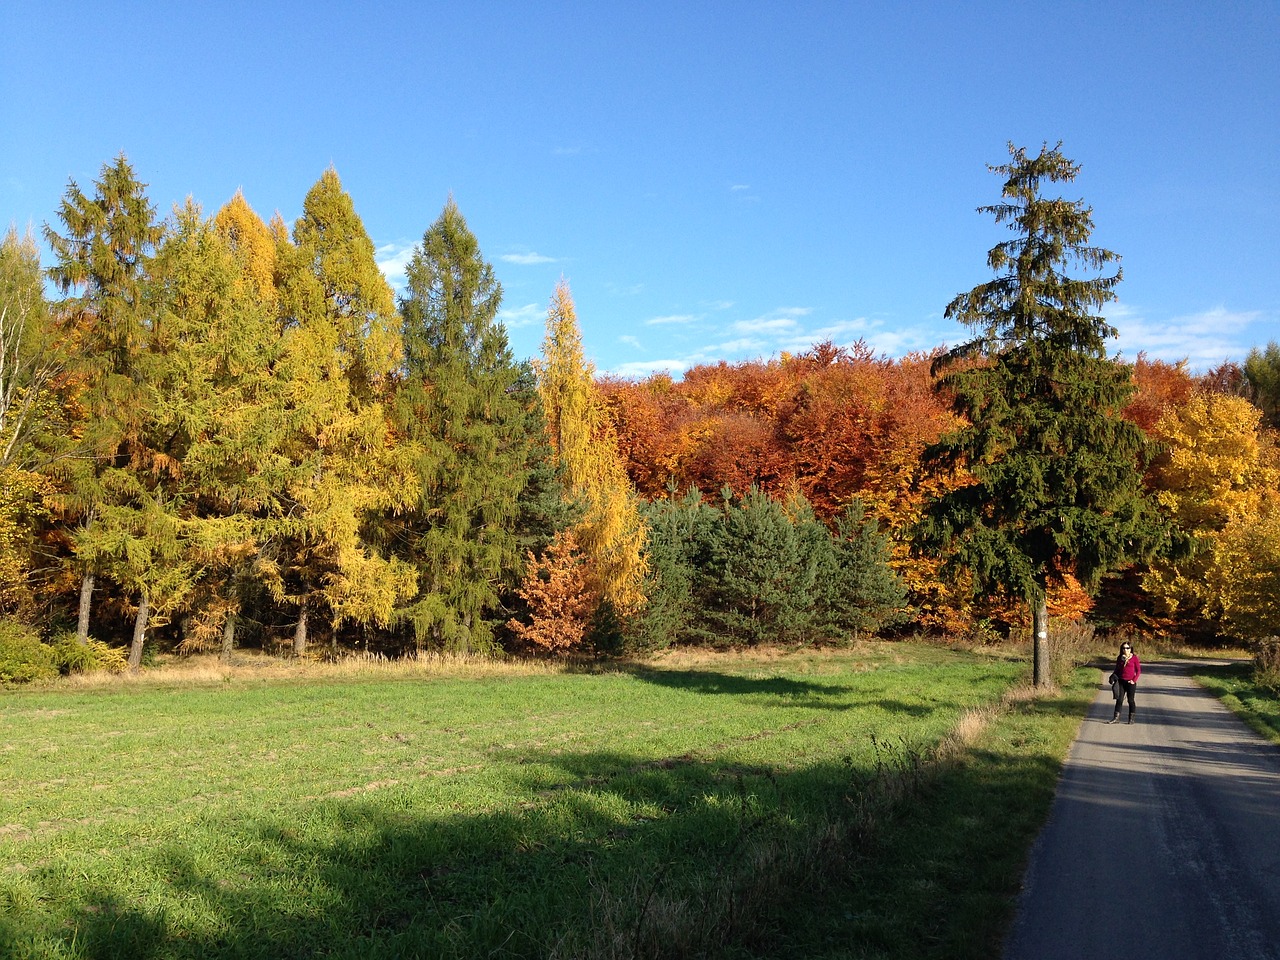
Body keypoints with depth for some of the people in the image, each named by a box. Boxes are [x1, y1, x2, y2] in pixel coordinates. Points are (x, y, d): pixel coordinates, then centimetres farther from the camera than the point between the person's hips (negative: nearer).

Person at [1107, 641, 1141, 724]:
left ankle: (1131, 718, 14)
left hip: (1130, 682, -4)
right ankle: (1116, 718, 1)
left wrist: (1134, 680, -11)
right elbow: (1117, 669, 15)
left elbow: (1138, 670, -3)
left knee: (1130, 700, 4)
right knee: (1119, 699, 1)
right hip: (1121, 681, 4)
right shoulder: (1119, 658, 9)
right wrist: (1113, 677, -1)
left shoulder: (1134, 658, -4)